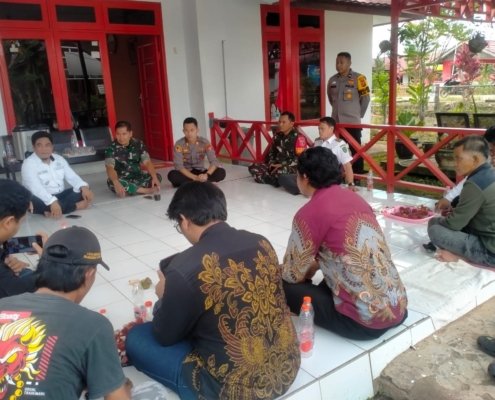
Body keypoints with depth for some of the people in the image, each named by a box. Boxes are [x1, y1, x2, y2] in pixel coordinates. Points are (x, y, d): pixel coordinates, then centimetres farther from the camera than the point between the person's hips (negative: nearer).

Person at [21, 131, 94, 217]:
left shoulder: (59, 159, 6)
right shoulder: (28, 164, -14)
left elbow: (72, 177, -1)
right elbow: (36, 188, -29)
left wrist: (84, 187, -23)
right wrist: (52, 202, -45)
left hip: (60, 196, 6)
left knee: (83, 191, -12)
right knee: (35, 201, -38)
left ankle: (53, 212, -29)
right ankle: (76, 206, -27)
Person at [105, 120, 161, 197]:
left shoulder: (138, 144, -3)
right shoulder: (111, 148, -13)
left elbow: (147, 162, -10)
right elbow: (110, 167, -28)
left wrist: (154, 177, -29)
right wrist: (116, 183, -48)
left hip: (137, 177, 3)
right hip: (121, 180, -3)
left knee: (157, 176, -18)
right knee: (112, 183, -37)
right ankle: (146, 190, -29)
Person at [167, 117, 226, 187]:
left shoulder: (204, 142, -10)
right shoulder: (179, 144, -14)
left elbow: (214, 161, -17)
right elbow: (178, 166, -22)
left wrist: (206, 175, -37)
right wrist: (195, 177, -34)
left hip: (200, 172, 1)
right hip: (186, 173, -1)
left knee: (221, 172, -24)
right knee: (172, 175, -33)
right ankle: (203, 182, -27)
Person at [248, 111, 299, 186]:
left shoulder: (297, 137, -10)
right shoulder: (278, 136, 12)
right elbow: (271, 152, 19)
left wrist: (282, 165, -20)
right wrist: (271, 163, -2)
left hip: (291, 167, -8)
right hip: (276, 165, 8)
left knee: (279, 172, -43)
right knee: (253, 167, -8)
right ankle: (276, 180, -20)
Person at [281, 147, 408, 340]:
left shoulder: (309, 212, -14)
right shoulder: (355, 197, 9)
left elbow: (292, 274, -4)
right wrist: (316, 264, 26)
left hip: (365, 320, -8)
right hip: (397, 305, 8)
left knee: (286, 286, 1)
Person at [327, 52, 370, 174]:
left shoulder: (358, 78, -9)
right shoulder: (332, 80, 6)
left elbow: (365, 98, -4)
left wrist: (358, 114, 2)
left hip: (352, 122, -5)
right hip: (336, 122, 5)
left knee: (355, 150, 1)